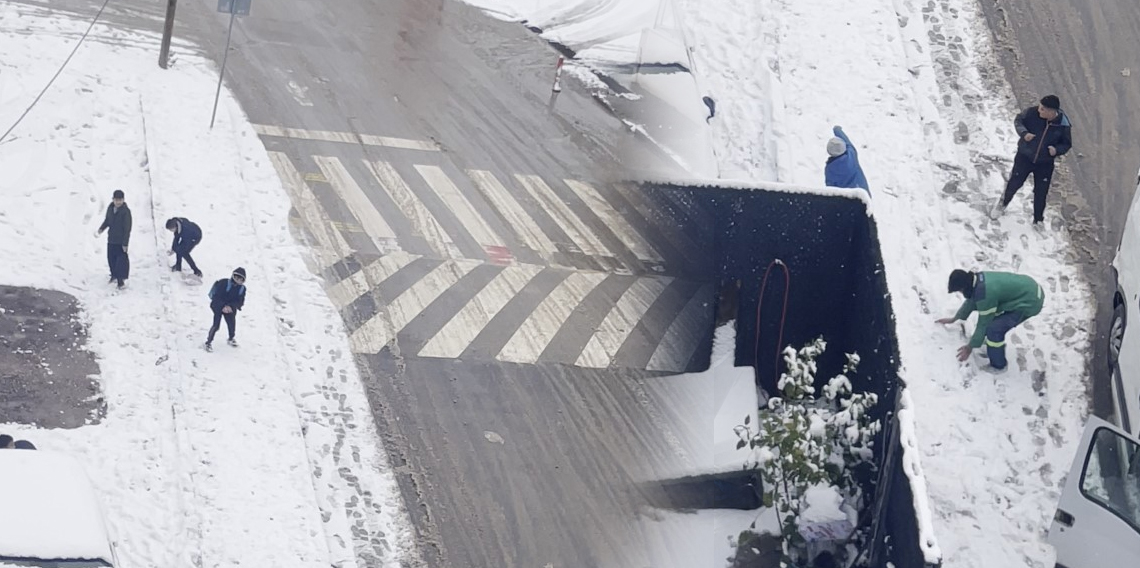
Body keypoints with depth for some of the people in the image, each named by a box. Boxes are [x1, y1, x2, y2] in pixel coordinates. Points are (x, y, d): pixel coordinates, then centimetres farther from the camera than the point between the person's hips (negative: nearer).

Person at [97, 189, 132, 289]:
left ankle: (120, 280, -2)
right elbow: (107, 220, 16)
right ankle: (114, 275, 37)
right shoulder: (110, 208, 0)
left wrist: (125, 243, -17)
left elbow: (127, 228, -16)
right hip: (111, 239, 7)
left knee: (121, 260, -7)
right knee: (111, 258, 17)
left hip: (121, 241, -7)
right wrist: (102, 228, -5)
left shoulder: (126, 211, -18)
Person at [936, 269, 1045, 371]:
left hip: (1030, 301, -10)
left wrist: (970, 347, -3)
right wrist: (953, 319, 34)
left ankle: (998, 365, 6)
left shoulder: (984, 295, -27)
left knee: (994, 328, -12)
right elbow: (971, 300, 21)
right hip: (1029, 288, 10)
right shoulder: (978, 279, 1)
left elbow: (983, 323, -15)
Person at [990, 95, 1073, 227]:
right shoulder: (1032, 113, -23)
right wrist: (1023, 132, -23)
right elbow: (1018, 120, -3)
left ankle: (1038, 220, 30)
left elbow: (1067, 144, -4)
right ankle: (1002, 204, 41)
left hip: (1045, 163, 0)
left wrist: (1057, 150, -25)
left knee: (1041, 193, 7)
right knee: (1014, 184, 10)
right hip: (1024, 157, 0)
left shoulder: (1063, 125, -20)